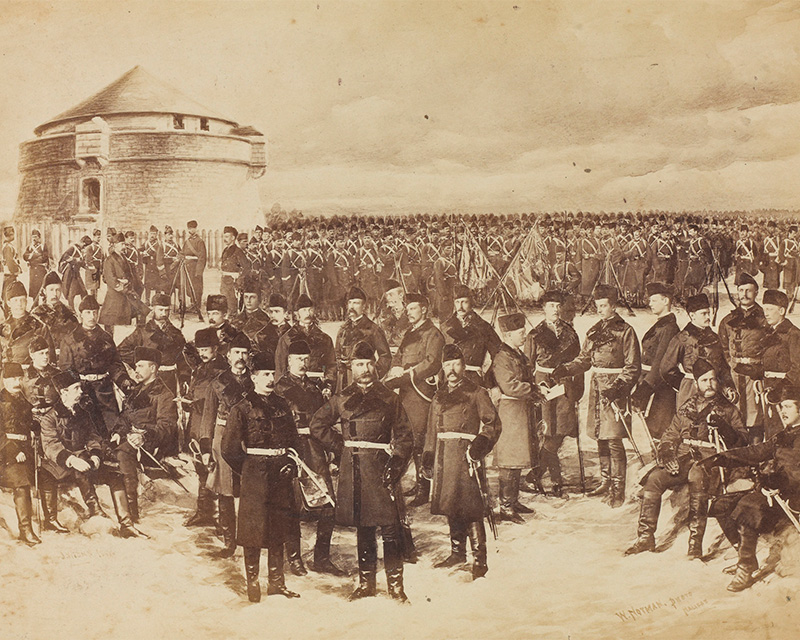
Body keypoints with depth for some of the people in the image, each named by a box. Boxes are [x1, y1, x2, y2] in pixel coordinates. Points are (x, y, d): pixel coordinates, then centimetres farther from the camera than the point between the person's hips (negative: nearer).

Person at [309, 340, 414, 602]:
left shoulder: (389, 398, 7)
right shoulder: (342, 399, 10)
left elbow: (404, 436, 6)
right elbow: (317, 425, 16)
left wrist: (395, 464, -7)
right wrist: (340, 447, 7)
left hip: (381, 468, -1)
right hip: (353, 469, 1)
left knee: (390, 526, -5)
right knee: (362, 529, 8)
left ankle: (395, 583, 3)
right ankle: (366, 583, 17)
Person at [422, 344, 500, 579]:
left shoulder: (477, 393, 2)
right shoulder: (440, 397, 19)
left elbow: (493, 423, -3)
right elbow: (432, 430, 23)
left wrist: (482, 441, -19)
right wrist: (428, 456, 15)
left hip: (467, 454, -6)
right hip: (444, 457, 6)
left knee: (470, 507, -10)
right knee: (450, 506, 10)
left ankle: (479, 559, -6)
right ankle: (457, 553, 22)